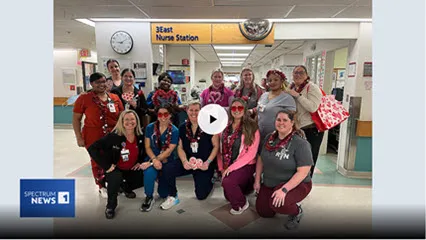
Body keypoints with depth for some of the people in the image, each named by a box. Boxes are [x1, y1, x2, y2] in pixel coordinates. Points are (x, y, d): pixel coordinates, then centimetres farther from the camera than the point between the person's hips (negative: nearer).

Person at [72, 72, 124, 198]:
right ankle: (102, 187, 30)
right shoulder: (84, 98, -5)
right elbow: (76, 119, -1)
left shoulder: (115, 98, 3)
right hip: (93, 137, -2)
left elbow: (122, 116, 9)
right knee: (97, 161, 10)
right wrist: (79, 137, -6)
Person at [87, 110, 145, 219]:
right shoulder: (114, 136, -25)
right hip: (116, 168, -5)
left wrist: (140, 161, -2)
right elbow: (92, 149, -28)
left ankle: (125, 187, 25)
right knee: (115, 178, -34)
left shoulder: (140, 136, -11)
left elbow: (145, 149, 11)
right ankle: (110, 206, -7)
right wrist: (106, 166, -27)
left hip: (132, 169, 5)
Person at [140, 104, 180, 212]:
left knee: (163, 193, -4)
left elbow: (168, 151, -14)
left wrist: (151, 162, -22)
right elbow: (147, 147, -1)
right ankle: (149, 198, -7)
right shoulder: (150, 127, -2)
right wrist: (154, 159, -20)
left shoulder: (175, 131, -9)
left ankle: (172, 195, 36)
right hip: (152, 158, 1)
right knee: (149, 173, -34)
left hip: (167, 161, -1)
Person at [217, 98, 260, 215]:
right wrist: (221, 168, -1)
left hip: (245, 166, -6)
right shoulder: (225, 126, 4)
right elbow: (220, 148, 7)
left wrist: (231, 168, -18)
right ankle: (248, 183, 37)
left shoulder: (252, 128, -12)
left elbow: (251, 153, -16)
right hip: (227, 167, 6)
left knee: (227, 182, -30)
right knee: (228, 196, 12)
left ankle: (241, 204, -2)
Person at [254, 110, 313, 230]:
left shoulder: (300, 143, -22)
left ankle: (297, 211, 2)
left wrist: (284, 189, -32)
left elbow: (303, 172, -26)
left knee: (277, 204, -31)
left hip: (295, 184, -6)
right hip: (270, 184, 6)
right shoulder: (270, 137, -3)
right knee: (263, 212, 7)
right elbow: (261, 158, 7)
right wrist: (257, 180, 4)